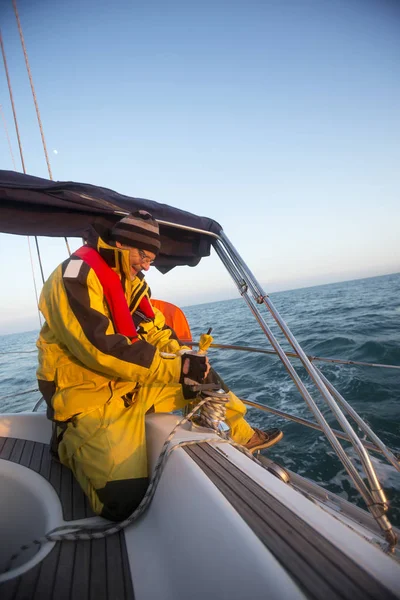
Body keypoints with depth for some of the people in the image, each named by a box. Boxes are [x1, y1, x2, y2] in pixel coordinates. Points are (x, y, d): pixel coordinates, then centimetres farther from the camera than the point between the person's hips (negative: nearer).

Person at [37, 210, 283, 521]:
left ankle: (244, 436, 28)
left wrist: (191, 362, -7)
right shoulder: (78, 274, -20)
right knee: (125, 501, -20)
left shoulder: (133, 282, 6)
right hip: (89, 395, -7)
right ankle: (72, 444, 6)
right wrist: (178, 367, -28)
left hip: (135, 383, 8)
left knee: (207, 383, 7)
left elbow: (156, 332, 10)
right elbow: (99, 347, -30)